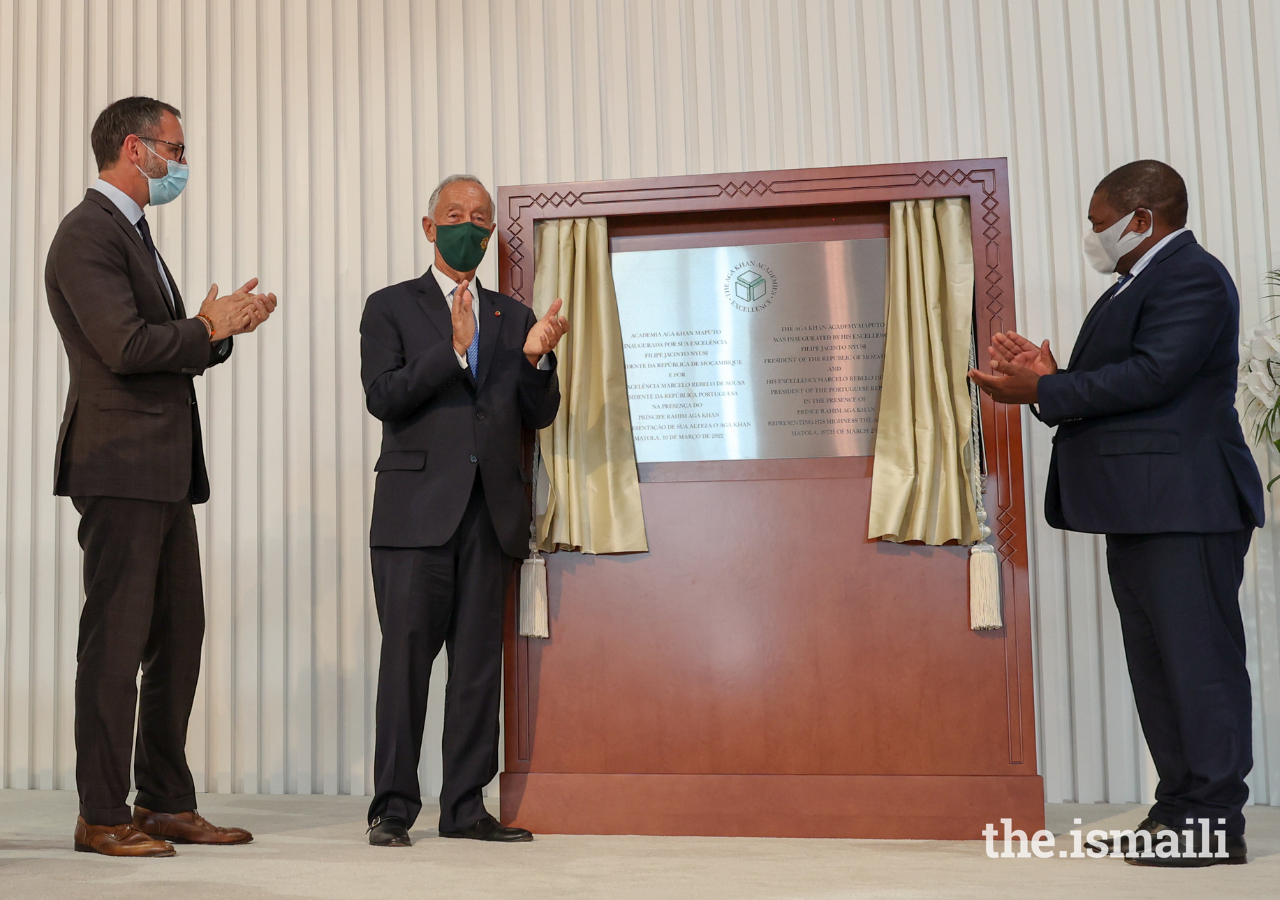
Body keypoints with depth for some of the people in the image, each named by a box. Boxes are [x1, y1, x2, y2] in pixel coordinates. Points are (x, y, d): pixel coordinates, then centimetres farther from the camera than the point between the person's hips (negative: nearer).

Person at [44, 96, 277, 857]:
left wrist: (221, 328, 5)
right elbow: (125, 346, -21)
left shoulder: (134, 235, 22)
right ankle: (102, 815, 5)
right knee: (117, 637, -4)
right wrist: (209, 329, -7)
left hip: (165, 470, 10)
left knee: (179, 633, 11)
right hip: (121, 465, -10)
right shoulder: (89, 233, -9)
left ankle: (167, 803, 19)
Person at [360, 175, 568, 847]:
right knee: (406, 656, -4)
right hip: (418, 508, -3)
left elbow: (538, 416, 13)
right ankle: (393, 807, 5)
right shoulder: (391, 307, 8)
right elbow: (383, 396, -6)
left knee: (479, 660, 5)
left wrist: (536, 359, -6)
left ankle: (465, 806, 12)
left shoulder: (512, 318, 18)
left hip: (491, 512, 4)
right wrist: (454, 350, -16)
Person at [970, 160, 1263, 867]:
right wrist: (1051, 378, 2)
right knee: (1155, 663, 13)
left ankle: (1215, 822, 2)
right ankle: (1179, 806, 21)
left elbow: (1153, 375, -22)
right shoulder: (1136, 285, 22)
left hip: (1183, 508, -11)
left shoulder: (1192, 276, -10)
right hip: (1139, 510, 11)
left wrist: (1043, 393, -18)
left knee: (1198, 658, -5)